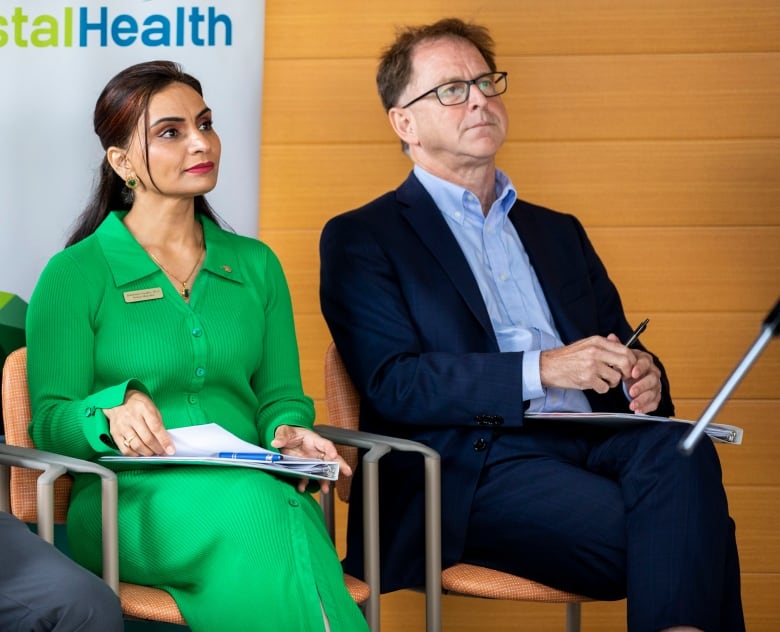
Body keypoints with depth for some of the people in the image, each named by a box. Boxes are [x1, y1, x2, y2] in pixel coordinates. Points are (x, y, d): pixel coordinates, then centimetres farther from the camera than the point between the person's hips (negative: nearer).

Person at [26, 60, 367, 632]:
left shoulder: (256, 265, 19)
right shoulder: (75, 274, 5)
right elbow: (49, 419, 1)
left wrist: (290, 433, -5)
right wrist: (113, 410, -21)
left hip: (254, 489, 3)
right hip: (129, 500, -3)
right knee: (253, 510, -36)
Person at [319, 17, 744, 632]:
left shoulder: (558, 233, 27)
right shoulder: (361, 240, 8)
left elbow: (614, 352, 25)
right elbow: (392, 385, -6)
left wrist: (643, 376, -1)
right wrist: (541, 370, -15)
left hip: (591, 443, 5)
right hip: (473, 464, -5)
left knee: (679, 452, -31)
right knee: (679, 546, -30)